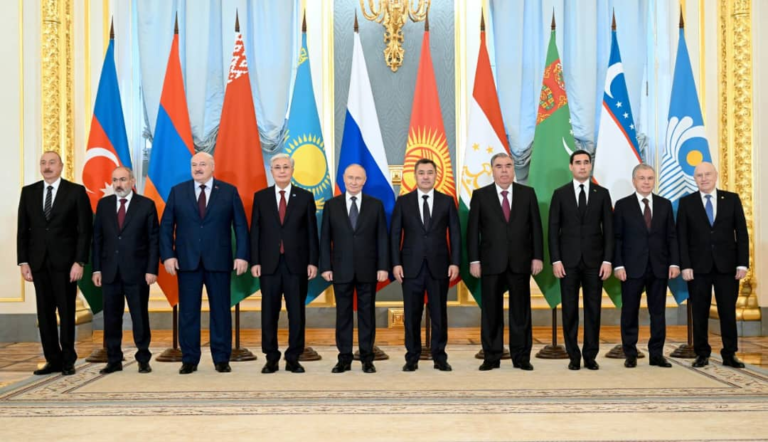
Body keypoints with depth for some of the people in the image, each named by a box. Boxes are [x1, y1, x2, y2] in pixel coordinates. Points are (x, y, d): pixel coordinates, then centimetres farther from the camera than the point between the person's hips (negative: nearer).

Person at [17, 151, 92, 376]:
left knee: (66, 312, 3)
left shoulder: (76, 191, -1)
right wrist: (23, 262, 1)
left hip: (65, 262, -3)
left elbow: (85, 230, -5)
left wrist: (79, 262, -12)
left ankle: (68, 360, 14)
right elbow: (23, 230, 9)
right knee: (45, 313, 6)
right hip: (38, 262, 4)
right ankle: (53, 360, 14)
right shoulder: (28, 192, 9)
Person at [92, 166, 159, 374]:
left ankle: (143, 360, 14)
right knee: (111, 318, 7)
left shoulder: (146, 205, 0)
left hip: (137, 271, -3)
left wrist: (152, 269, -9)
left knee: (140, 317, 3)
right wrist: (96, 268, 2)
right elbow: (97, 238, 9)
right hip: (109, 271, 3)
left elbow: (154, 239, -2)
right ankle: (114, 360, 17)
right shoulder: (104, 204, 9)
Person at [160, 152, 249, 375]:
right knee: (188, 312, 5)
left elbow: (240, 226, 2)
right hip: (187, 261, 1)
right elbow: (166, 227, 6)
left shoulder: (229, 191, 5)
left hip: (218, 262, -1)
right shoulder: (177, 191, 8)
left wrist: (242, 255, -7)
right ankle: (189, 359, 14)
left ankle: (221, 359, 12)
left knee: (220, 310, 4)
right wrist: (167, 255, -5)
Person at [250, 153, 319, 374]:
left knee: (297, 313, 3)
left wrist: (312, 262, -3)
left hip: (296, 264, 0)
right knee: (269, 313, 5)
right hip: (269, 263, 1)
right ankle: (271, 359, 15)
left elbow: (311, 232, 3)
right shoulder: (261, 197, 7)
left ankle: (293, 359, 13)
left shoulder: (305, 197, 5)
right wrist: (255, 261, -2)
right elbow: (255, 231, 5)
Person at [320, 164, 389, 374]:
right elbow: (325, 238, 3)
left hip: (367, 269, 0)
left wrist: (383, 267, -5)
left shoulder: (376, 205, 3)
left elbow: (382, 238, 2)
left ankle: (367, 358, 14)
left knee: (367, 313, 5)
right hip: (341, 269, 0)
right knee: (343, 314, 5)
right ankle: (344, 358, 13)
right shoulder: (331, 205, 4)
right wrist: (325, 267, -3)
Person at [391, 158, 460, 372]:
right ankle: (412, 357, 14)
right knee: (412, 314, 4)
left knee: (439, 314, 5)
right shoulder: (403, 201, 5)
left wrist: (455, 262, -4)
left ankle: (440, 357, 16)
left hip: (439, 266, 0)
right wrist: (396, 263, -5)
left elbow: (455, 234, 4)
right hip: (411, 266, 0)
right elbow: (395, 235, 3)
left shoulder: (447, 201, 6)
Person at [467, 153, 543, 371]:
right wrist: (474, 260, -5)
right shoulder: (480, 195, 3)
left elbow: (536, 227, 5)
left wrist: (538, 257, -1)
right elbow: (473, 230, 1)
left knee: (521, 311, 6)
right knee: (491, 312, 4)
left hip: (520, 262, 1)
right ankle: (491, 357, 12)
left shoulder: (527, 193, 6)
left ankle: (521, 357, 14)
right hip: (491, 262, -1)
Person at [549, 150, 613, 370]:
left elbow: (608, 229, 4)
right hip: (568, 260, 0)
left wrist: (607, 260, -4)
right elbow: (553, 230, 1)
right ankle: (574, 356, 12)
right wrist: (555, 260, -7)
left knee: (593, 309, 4)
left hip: (594, 260, 1)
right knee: (570, 309, 3)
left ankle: (590, 356, 13)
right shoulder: (560, 194, 4)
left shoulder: (602, 193, 6)